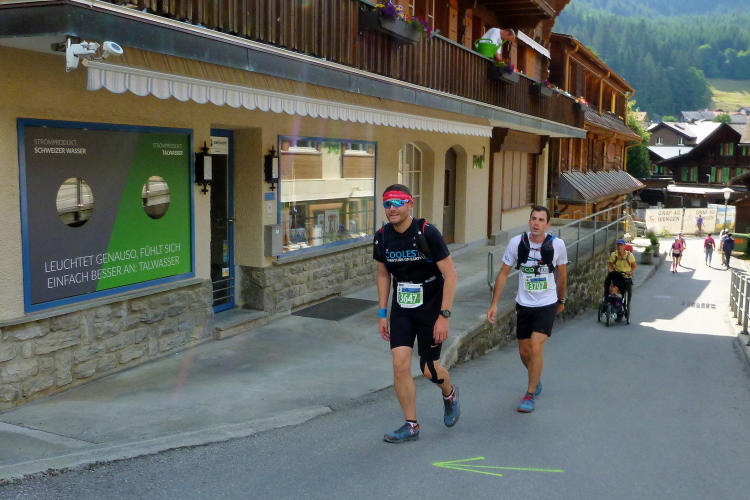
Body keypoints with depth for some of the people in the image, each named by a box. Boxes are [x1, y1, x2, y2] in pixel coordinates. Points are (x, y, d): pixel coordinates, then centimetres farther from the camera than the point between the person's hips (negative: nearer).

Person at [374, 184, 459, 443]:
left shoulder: (427, 233, -19)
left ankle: (449, 394, 39)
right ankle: (411, 425, 10)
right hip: (401, 310, 4)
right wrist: (382, 313, 8)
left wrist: (444, 315, -18)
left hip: (431, 309, -4)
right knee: (400, 364, -5)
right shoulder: (382, 237, -3)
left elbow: (450, 275, -15)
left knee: (429, 368, 3)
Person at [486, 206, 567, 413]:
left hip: (547, 305, -2)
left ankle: (530, 394, 3)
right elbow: (503, 274, -2)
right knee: (524, 352, 11)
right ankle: (535, 380, 43)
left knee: (536, 348, -15)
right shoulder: (517, 243, -10)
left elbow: (561, 274, 7)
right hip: (523, 305, 2)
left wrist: (561, 300, 18)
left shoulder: (557, 245, -11)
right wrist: (494, 303, -6)